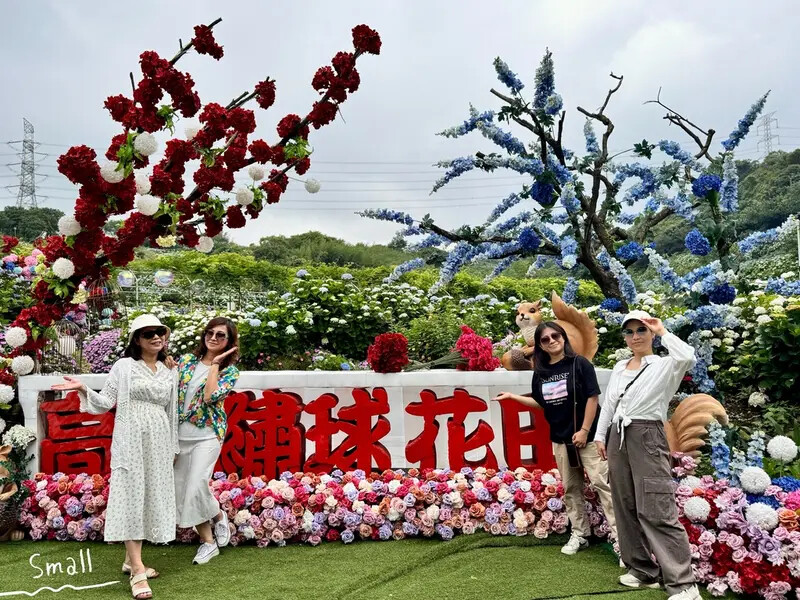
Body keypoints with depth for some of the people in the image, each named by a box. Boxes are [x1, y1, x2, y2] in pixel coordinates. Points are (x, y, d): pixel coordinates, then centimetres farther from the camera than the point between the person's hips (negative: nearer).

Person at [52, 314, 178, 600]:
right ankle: (138, 570, -6)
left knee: (152, 497, 7)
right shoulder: (124, 366, -1)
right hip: (131, 440, -5)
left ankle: (131, 560, 22)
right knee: (132, 497, -6)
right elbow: (105, 402, -3)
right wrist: (83, 389, -21)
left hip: (159, 442, 5)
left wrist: (174, 447, 16)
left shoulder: (169, 372, 11)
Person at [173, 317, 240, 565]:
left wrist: (215, 364, -15)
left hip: (207, 436, -5)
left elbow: (210, 396, -20)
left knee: (196, 486, -13)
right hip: (180, 435, 5)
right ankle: (208, 541, 20)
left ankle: (219, 516, 20)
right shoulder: (187, 360, 7)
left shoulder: (230, 371, -4)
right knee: (181, 489, 6)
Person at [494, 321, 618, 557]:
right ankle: (580, 534, 26)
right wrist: (512, 396, 10)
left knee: (602, 483, -7)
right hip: (560, 438, 5)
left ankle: (620, 535, 1)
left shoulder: (579, 364, -9)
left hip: (588, 435, -5)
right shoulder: (540, 372, 5)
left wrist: (584, 430, -14)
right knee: (571, 489, 13)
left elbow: (593, 397, -11)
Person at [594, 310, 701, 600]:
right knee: (626, 506, 11)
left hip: (647, 436, -7)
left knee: (656, 511, -12)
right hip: (618, 436, 7)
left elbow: (688, 358, -25)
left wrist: (663, 332, -14)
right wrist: (600, 435, 13)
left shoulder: (664, 365, -3)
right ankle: (642, 569, 23)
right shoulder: (619, 367, 16)